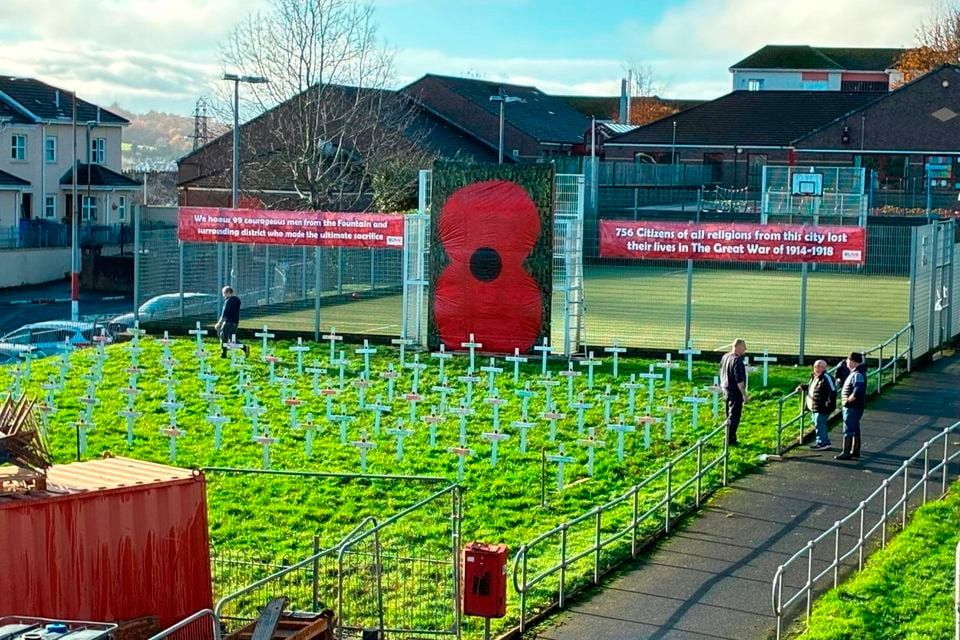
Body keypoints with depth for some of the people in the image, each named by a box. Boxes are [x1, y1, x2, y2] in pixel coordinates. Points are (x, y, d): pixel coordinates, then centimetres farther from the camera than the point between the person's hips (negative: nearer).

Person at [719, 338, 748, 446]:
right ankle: (730, 440, 2)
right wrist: (744, 395, -19)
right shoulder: (737, 360, -22)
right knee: (734, 417, -1)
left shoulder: (725, 356, 6)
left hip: (726, 390, 9)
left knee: (730, 416, 17)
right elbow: (739, 380, -24)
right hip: (735, 392, -9)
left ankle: (730, 438, 25)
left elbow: (722, 374, 16)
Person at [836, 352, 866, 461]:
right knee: (855, 430, 16)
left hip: (852, 407, -10)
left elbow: (857, 391, -32)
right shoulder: (855, 373, 12)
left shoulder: (858, 375, -21)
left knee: (848, 430, -5)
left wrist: (849, 400, -19)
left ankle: (846, 453, -1)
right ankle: (855, 452, 24)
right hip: (852, 407, 10)